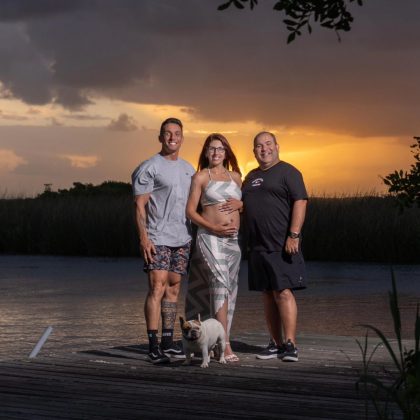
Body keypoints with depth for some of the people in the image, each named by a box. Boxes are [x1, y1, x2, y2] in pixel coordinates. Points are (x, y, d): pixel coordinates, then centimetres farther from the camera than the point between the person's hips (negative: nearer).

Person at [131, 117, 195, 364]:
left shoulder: (188, 169, 17)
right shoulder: (149, 168, -4)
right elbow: (140, 205, -8)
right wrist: (143, 237, -17)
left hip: (182, 239, 7)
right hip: (157, 238, -7)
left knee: (174, 288, 8)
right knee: (157, 287, -14)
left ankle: (168, 342, 13)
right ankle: (153, 346, -15)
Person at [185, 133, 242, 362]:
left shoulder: (235, 176, 15)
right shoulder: (201, 176, 2)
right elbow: (190, 210, -2)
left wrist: (239, 204, -1)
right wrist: (214, 228, -15)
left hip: (234, 239, 6)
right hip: (210, 237, -6)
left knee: (229, 290, 4)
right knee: (220, 285, -18)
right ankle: (225, 346, -23)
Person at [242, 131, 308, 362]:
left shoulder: (287, 172, -3)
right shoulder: (251, 176, 20)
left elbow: (300, 202, -11)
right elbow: (243, 205, 27)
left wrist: (294, 235, -19)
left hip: (282, 245, -7)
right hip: (258, 246, 7)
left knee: (283, 292, -12)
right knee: (267, 295, 7)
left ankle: (290, 345, -11)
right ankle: (276, 344, 12)